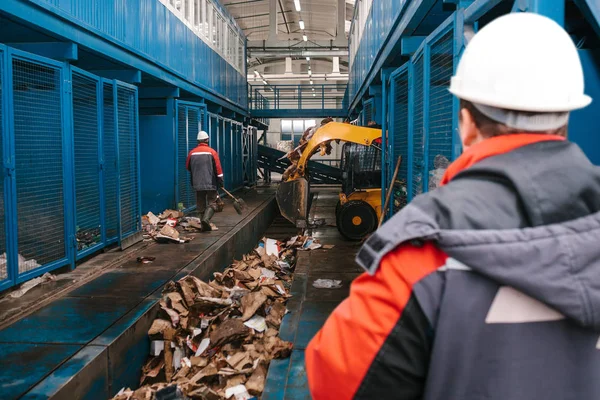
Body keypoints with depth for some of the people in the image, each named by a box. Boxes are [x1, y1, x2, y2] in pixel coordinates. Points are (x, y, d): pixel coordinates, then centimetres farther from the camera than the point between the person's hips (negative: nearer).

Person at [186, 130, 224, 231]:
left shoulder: (192, 153, 4)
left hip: (197, 184, 3)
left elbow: (188, 167, 17)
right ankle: (206, 219, -19)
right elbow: (218, 168, -7)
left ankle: (205, 225, 12)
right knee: (212, 203, 4)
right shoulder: (212, 152, -6)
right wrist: (220, 181, 0)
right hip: (211, 183, -3)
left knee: (201, 205, 12)